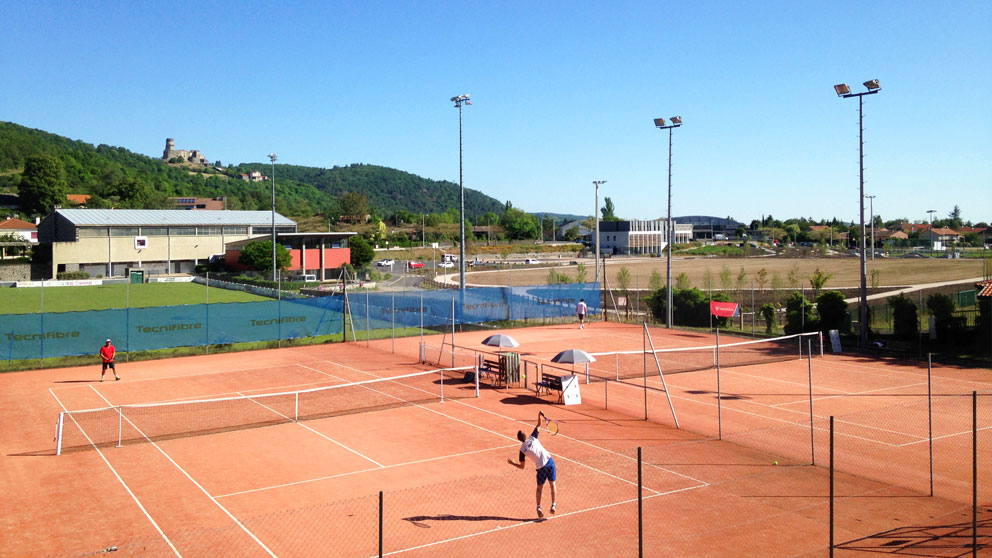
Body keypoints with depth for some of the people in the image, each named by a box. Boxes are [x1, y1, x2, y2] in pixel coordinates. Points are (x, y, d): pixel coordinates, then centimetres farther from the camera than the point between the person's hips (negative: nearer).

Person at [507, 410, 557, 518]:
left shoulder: (522, 450, -3)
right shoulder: (533, 437, 0)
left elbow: (521, 466, 3)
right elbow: (538, 426, 14)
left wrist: (512, 463, 15)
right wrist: (539, 416, 12)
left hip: (541, 468, -1)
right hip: (549, 461, 1)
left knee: (539, 487, 17)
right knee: (553, 484, 12)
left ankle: (538, 507, 9)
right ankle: (553, 505, 4)